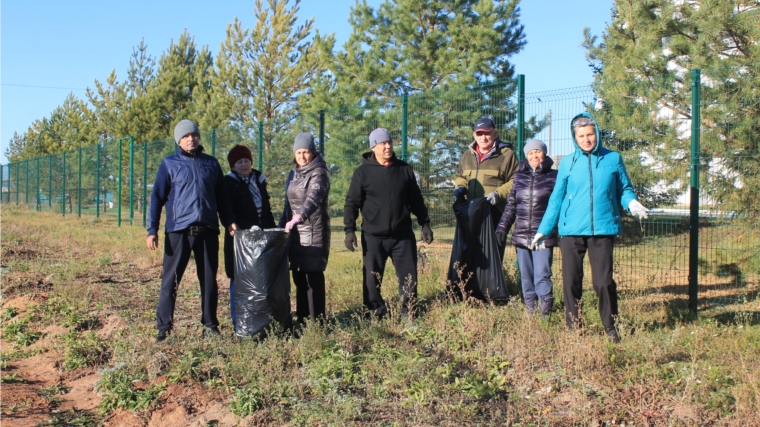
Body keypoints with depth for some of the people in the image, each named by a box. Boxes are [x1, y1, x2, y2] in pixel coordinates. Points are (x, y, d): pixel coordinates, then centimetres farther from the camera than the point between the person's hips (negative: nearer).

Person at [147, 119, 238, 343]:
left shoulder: (211, 163, 14)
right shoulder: (169, 164, 6)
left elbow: (221, 196, 20)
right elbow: (157, 198, 4)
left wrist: (229, 220, 7)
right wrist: (152, 230, -4)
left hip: (208, 231, 3)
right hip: (178, 231, -3)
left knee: (209, 280, 7)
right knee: (170, 280, -2)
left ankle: (210, 325, 17)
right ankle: (163, 327, 5)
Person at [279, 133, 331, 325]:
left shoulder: (319, 173, -8)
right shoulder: (294, 173, 17)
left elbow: (313, 198, -25)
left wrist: (298, 217, -40)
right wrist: (283, 224, 16)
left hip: (313, 231, -7)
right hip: (295, 232, 7)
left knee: (313, 275, -9)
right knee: (298, 275, 7)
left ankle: (317, 320, -5)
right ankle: (302, 318, 14)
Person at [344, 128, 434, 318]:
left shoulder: (404, 169, 7)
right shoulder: (363, 172, -2)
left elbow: (416, 200, 14)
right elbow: (352, 203, -3)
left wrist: (425, 224, 11)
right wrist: (350, 229, -12)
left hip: (403, 236, 2)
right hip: (373, 237, -2)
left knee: (409, 277, 5)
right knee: (372, 279, 3)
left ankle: (409, 314, 18)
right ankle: (376, 315, 15)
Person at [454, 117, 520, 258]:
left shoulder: (506, 154, -2)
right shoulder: (468, 155, 16)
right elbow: (460, 176, 29)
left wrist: (499, 194, -19)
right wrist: (460, 187, 7)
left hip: (495, 213, -5)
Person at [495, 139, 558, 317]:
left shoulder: (554, 176, 4)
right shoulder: (519, 177, 12)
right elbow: (510, 206, 16)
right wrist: (502, 227, 9)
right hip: (521, 236, 4)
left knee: (542, 274, -8)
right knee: (526, 275, 7)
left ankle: (545, 310, 2)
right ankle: (530, 308, 17)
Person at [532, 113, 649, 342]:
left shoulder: (613, 159, 7)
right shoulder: (567, 163, 9)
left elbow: (624, 189, 13)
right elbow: (556, 199, 12)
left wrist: (632, 202, -10)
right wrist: (543, 230, 9)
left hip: (603, 229, -1)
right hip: (571, 230, 1)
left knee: (603, 281, -5)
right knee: (571, 281, 3)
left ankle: (611, 327, 14)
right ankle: (573, 328, 17)